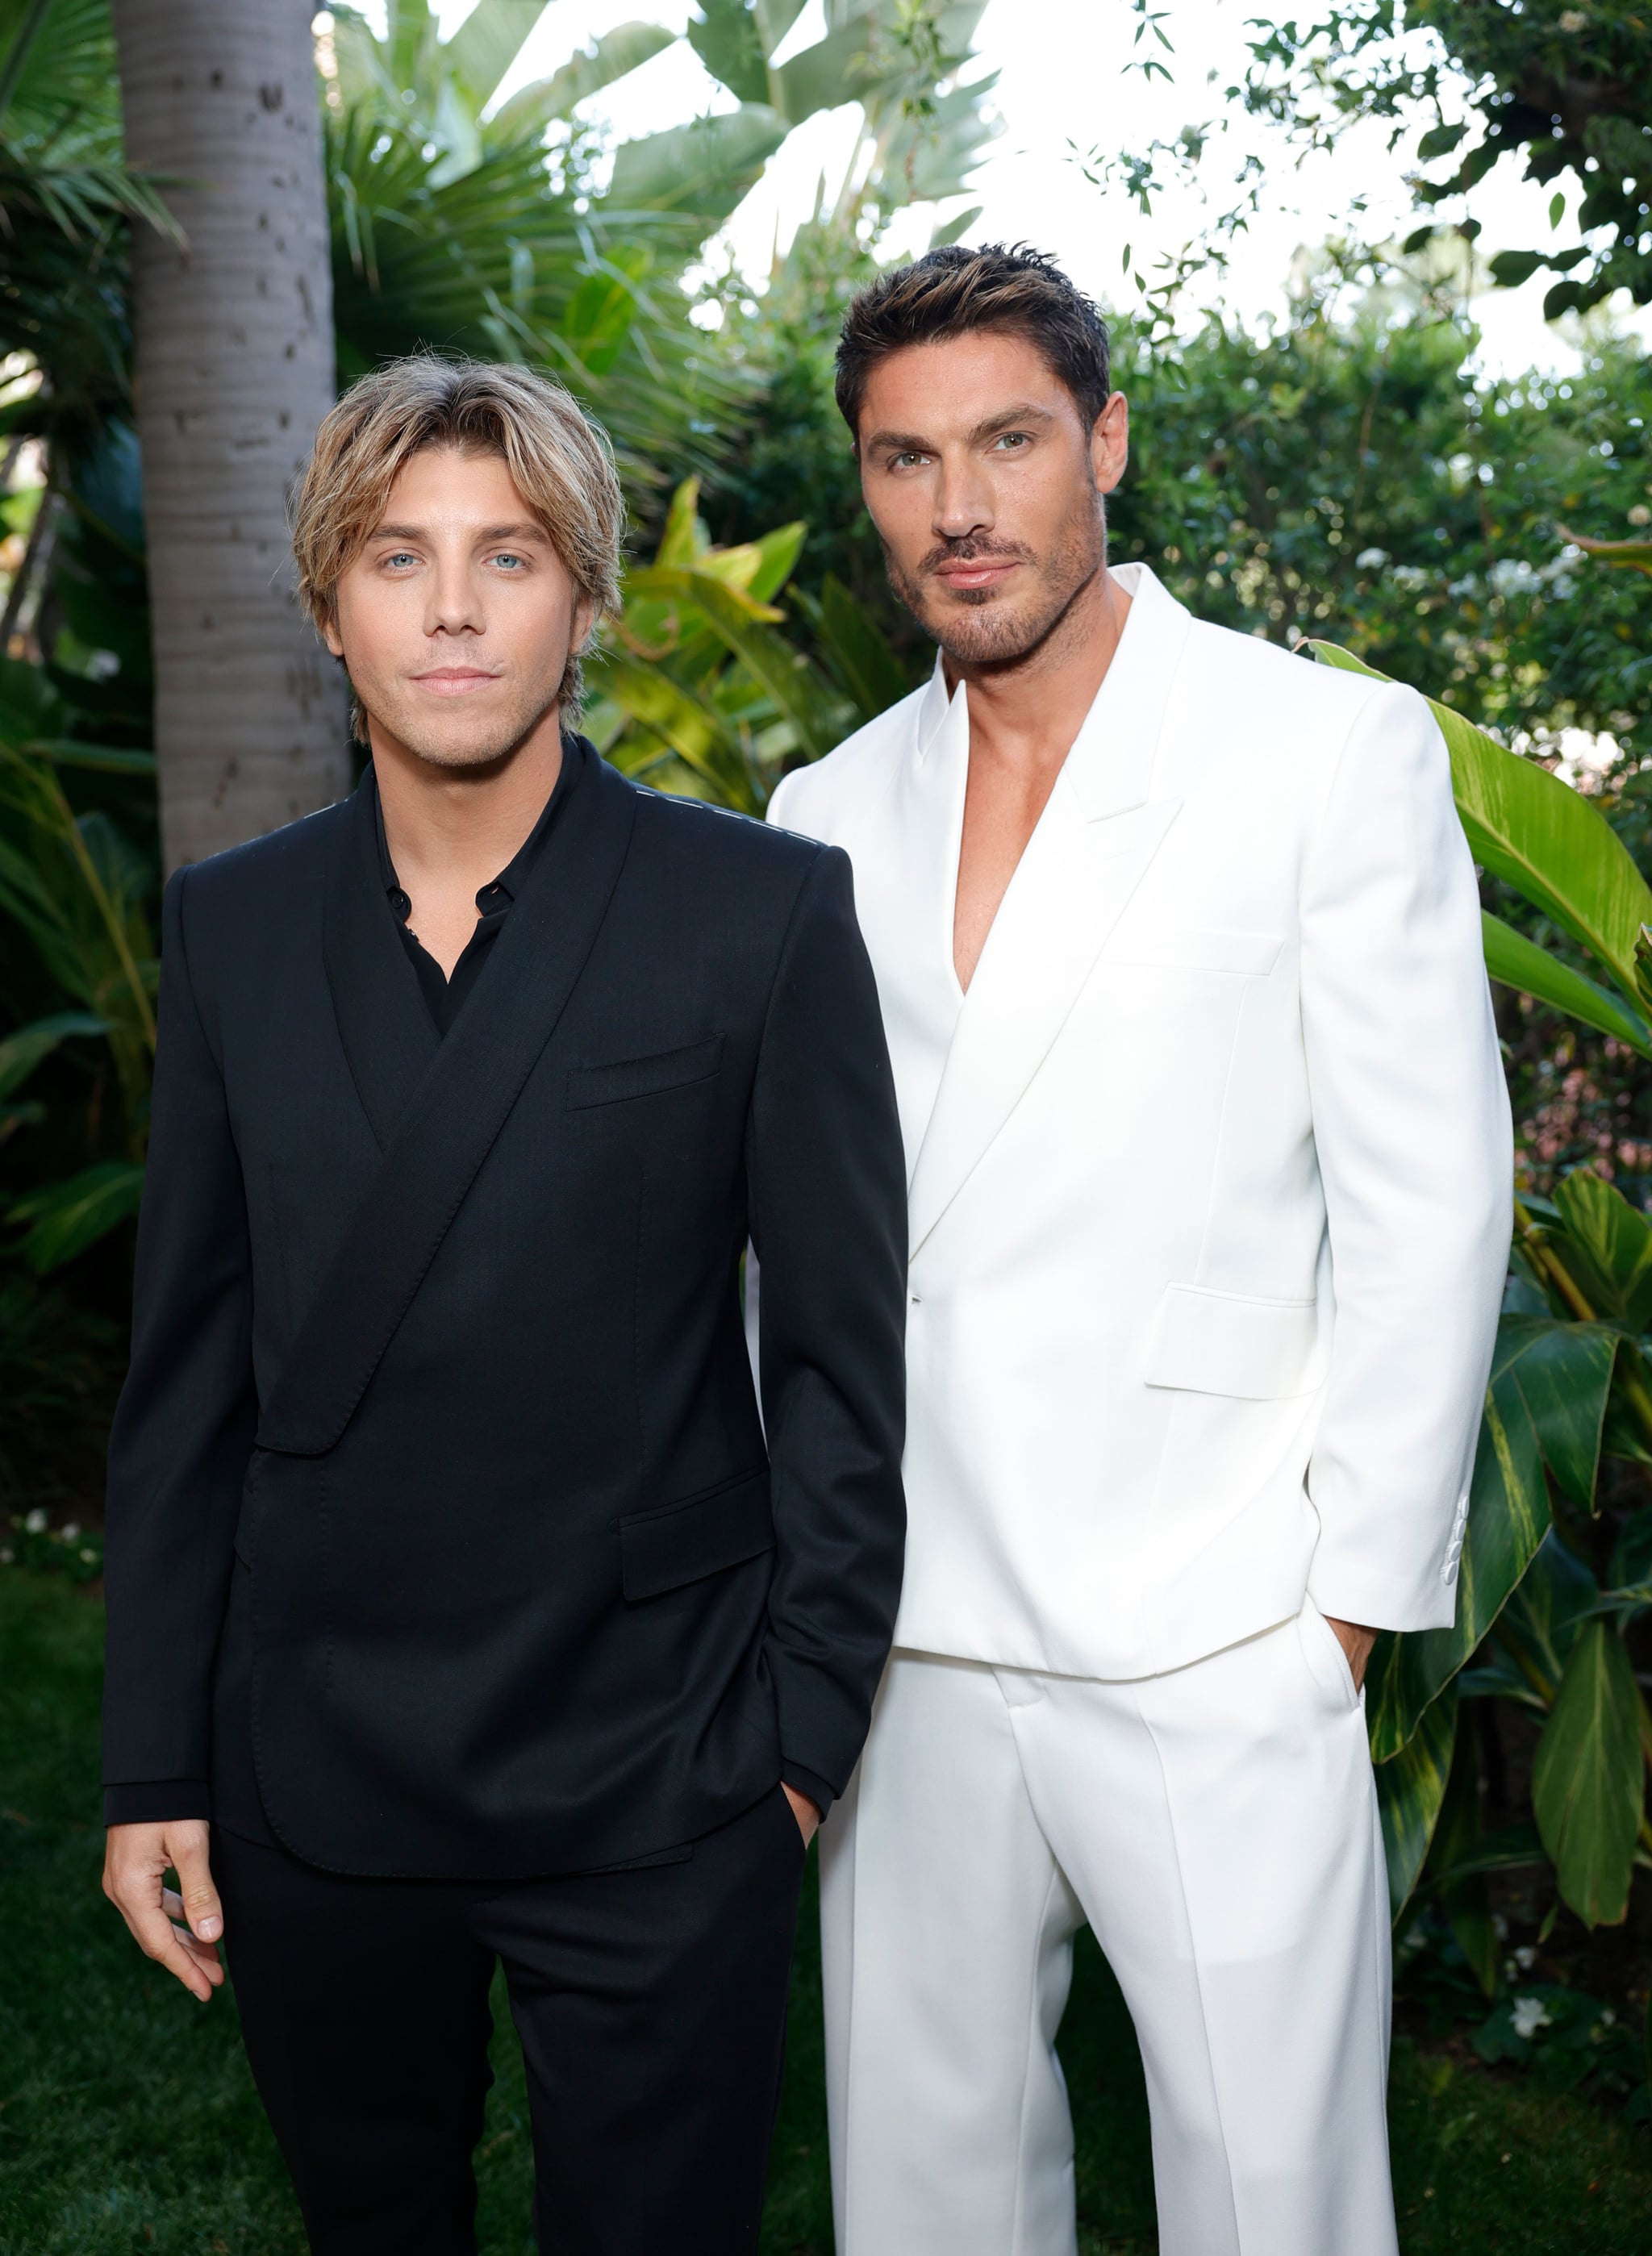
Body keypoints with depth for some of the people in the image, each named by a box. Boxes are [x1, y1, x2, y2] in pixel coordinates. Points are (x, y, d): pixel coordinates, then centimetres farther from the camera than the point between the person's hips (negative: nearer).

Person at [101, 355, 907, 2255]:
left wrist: (804, 1723, -5)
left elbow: (843, 1346, -4)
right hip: (308, 1782, 4)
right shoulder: (230, 924, 3)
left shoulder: (763, 908, -7)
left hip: (654, 1793, -3)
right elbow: (187, 1368, 5)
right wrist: (153, 1761, 5)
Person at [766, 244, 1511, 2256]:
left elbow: (1428, 1205, -4)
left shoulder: (1337, 753, -4)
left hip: (1210, 1643, -4)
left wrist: (1353, 1593, -6)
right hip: (905, 1635, 4)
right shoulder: (828, 817, 9)